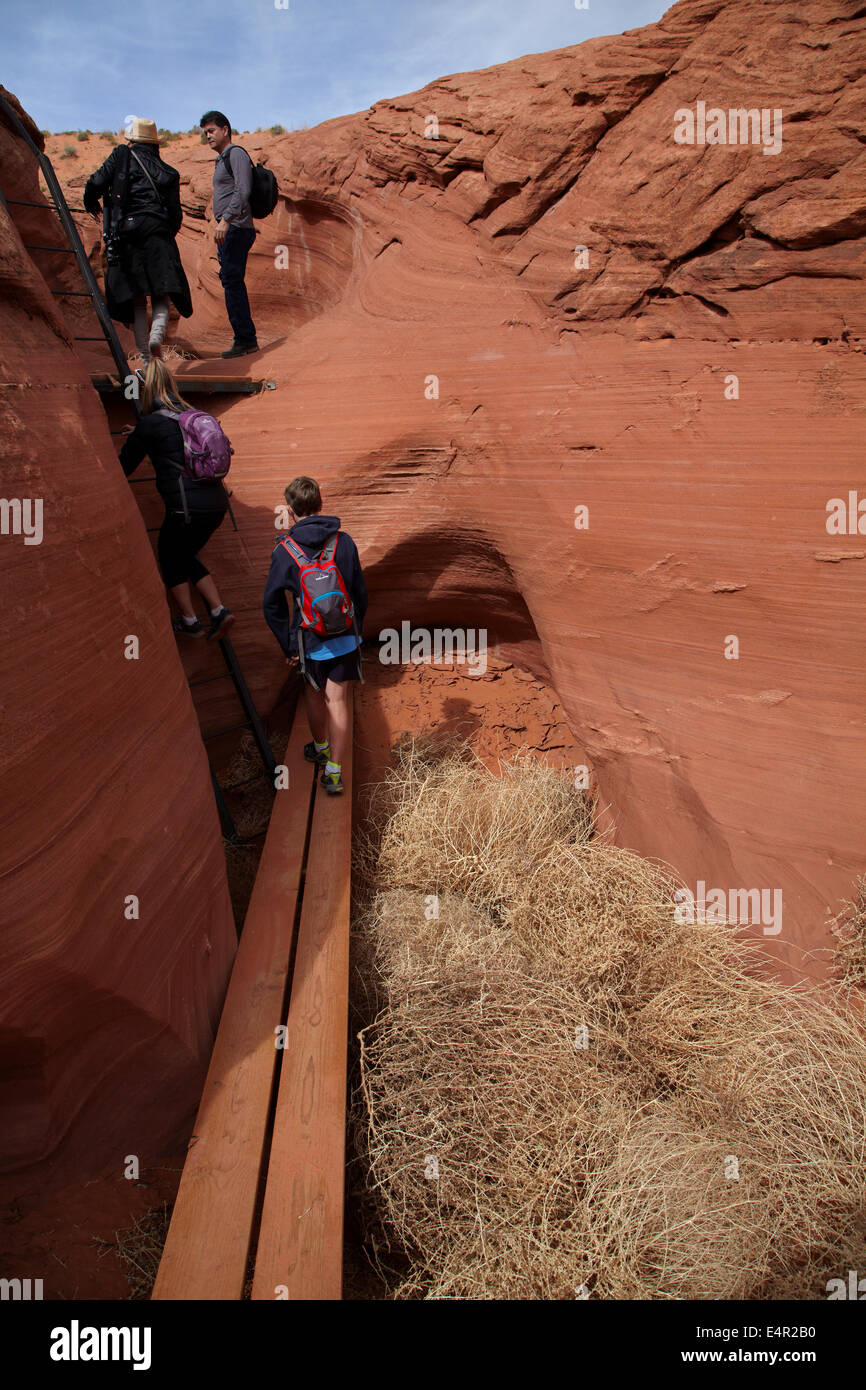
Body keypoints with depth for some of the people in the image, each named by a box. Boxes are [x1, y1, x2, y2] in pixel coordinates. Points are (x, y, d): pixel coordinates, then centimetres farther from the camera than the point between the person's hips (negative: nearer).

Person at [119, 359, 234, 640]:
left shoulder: (151, 423, -5)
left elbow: (126, 464, 6)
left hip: (186, 506, -6)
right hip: (217, 502, 6)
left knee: (169, 557, 18)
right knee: (186, 555, 24)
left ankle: (189, 621, 22)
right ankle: (219, 611, 13)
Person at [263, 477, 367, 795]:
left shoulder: (284, 552, -12)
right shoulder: (344, 542, -5)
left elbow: (272, 603, -7)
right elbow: (360, 591, 3)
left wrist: (288, 645, 3)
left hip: (311, 640, -1)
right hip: (345, 637, 1)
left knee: (314, 695, 21)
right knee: (337, 700, 6)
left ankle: (320, 747, 43)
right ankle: (334, 770, 5)